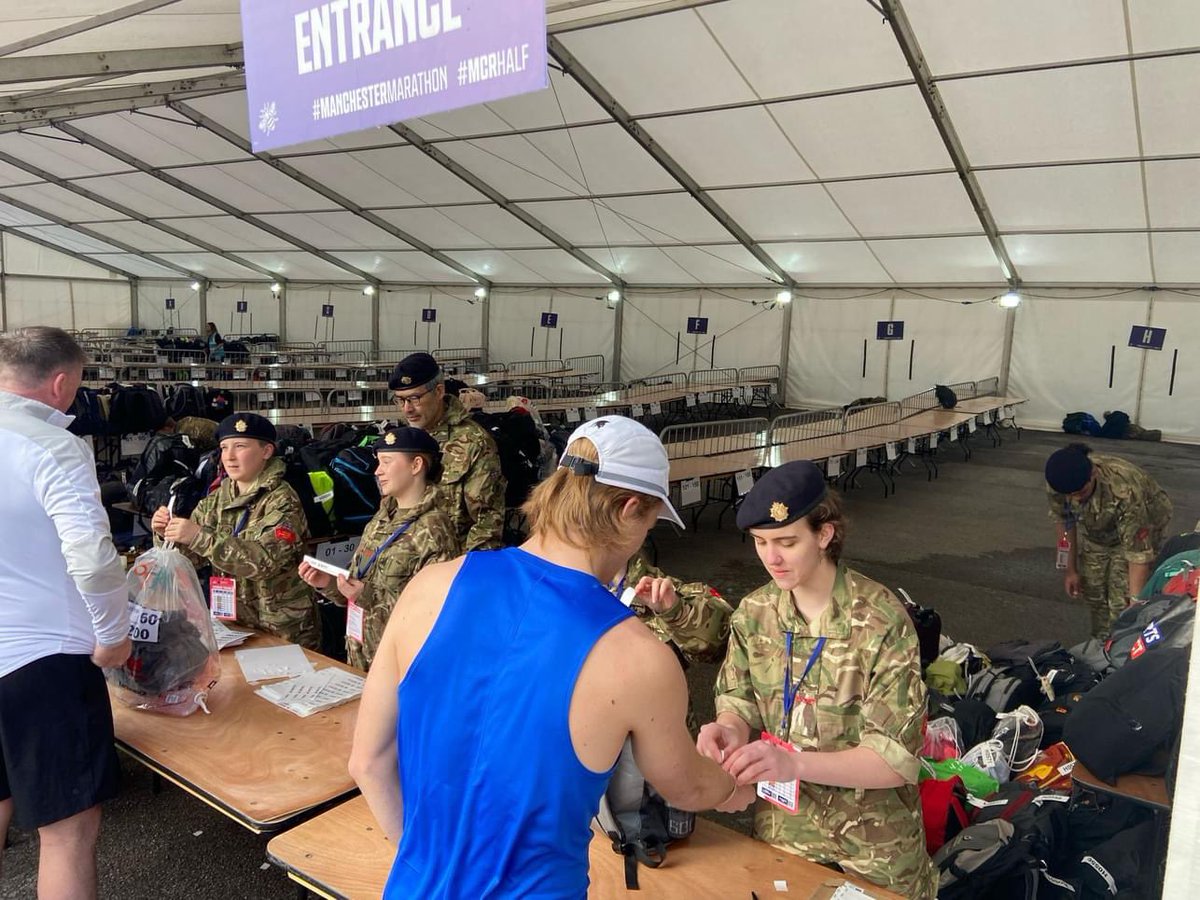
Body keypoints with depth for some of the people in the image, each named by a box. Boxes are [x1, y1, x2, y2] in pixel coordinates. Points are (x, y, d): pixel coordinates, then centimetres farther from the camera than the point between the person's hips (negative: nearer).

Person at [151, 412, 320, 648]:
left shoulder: (282, 501, -12)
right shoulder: (217, 499, 6)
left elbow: (265, 559, -26)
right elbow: (190, 558, 6)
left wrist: (200, 537, -31)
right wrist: (168, 535, -13)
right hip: (230, 623, 5)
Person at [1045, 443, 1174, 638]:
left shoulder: (1125, 491, -43)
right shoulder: (1057, 482, -29)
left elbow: (1138, 552, -38)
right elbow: (1062, 520, -8)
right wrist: (1071, 568, -4)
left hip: (1142, 522, -4)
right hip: (1095, 529, 4)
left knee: (1121, 600, -12)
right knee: (1092, 591, 6)